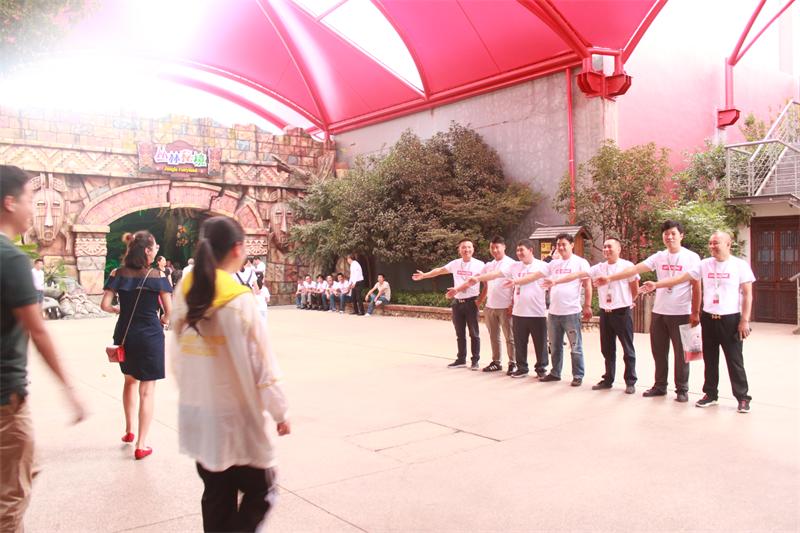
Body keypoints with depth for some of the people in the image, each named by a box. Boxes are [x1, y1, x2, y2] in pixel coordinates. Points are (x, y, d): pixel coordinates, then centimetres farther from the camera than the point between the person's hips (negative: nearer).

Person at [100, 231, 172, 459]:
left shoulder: (118, 274, 0)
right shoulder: (157, 276, -10)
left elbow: (105, 305, -5)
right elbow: (169, 311, -10)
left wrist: (119, 310, 15)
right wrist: (164, 320, 12)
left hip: (124, 335, 4)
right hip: (150, 335, -4)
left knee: (130, 380, 28)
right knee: (147, 391, 3)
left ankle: (129, 430, 36)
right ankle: (141, 445, 4)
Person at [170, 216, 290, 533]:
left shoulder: (184, 293, 0)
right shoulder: (239, 299, -19)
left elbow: (177, 357, 7)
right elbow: (262, 365, -15)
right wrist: (280, 412, -4)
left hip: (197, 416, 6)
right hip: (236, 418, -6)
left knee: (217, 497, 19)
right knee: (260, 493, 11)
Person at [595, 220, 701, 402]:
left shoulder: (691, 257, -4)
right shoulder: (658, 257, 4)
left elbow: (696, 287, -4)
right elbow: (635, 269, -4)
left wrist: (695, 312, -7)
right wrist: (610, 278, -15)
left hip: (681, 314, -4)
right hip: (659, 312, 4)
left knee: (681, 353, 4)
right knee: (659, 352, 11)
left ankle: (682, 389, 17)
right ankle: (660, 386, 24)